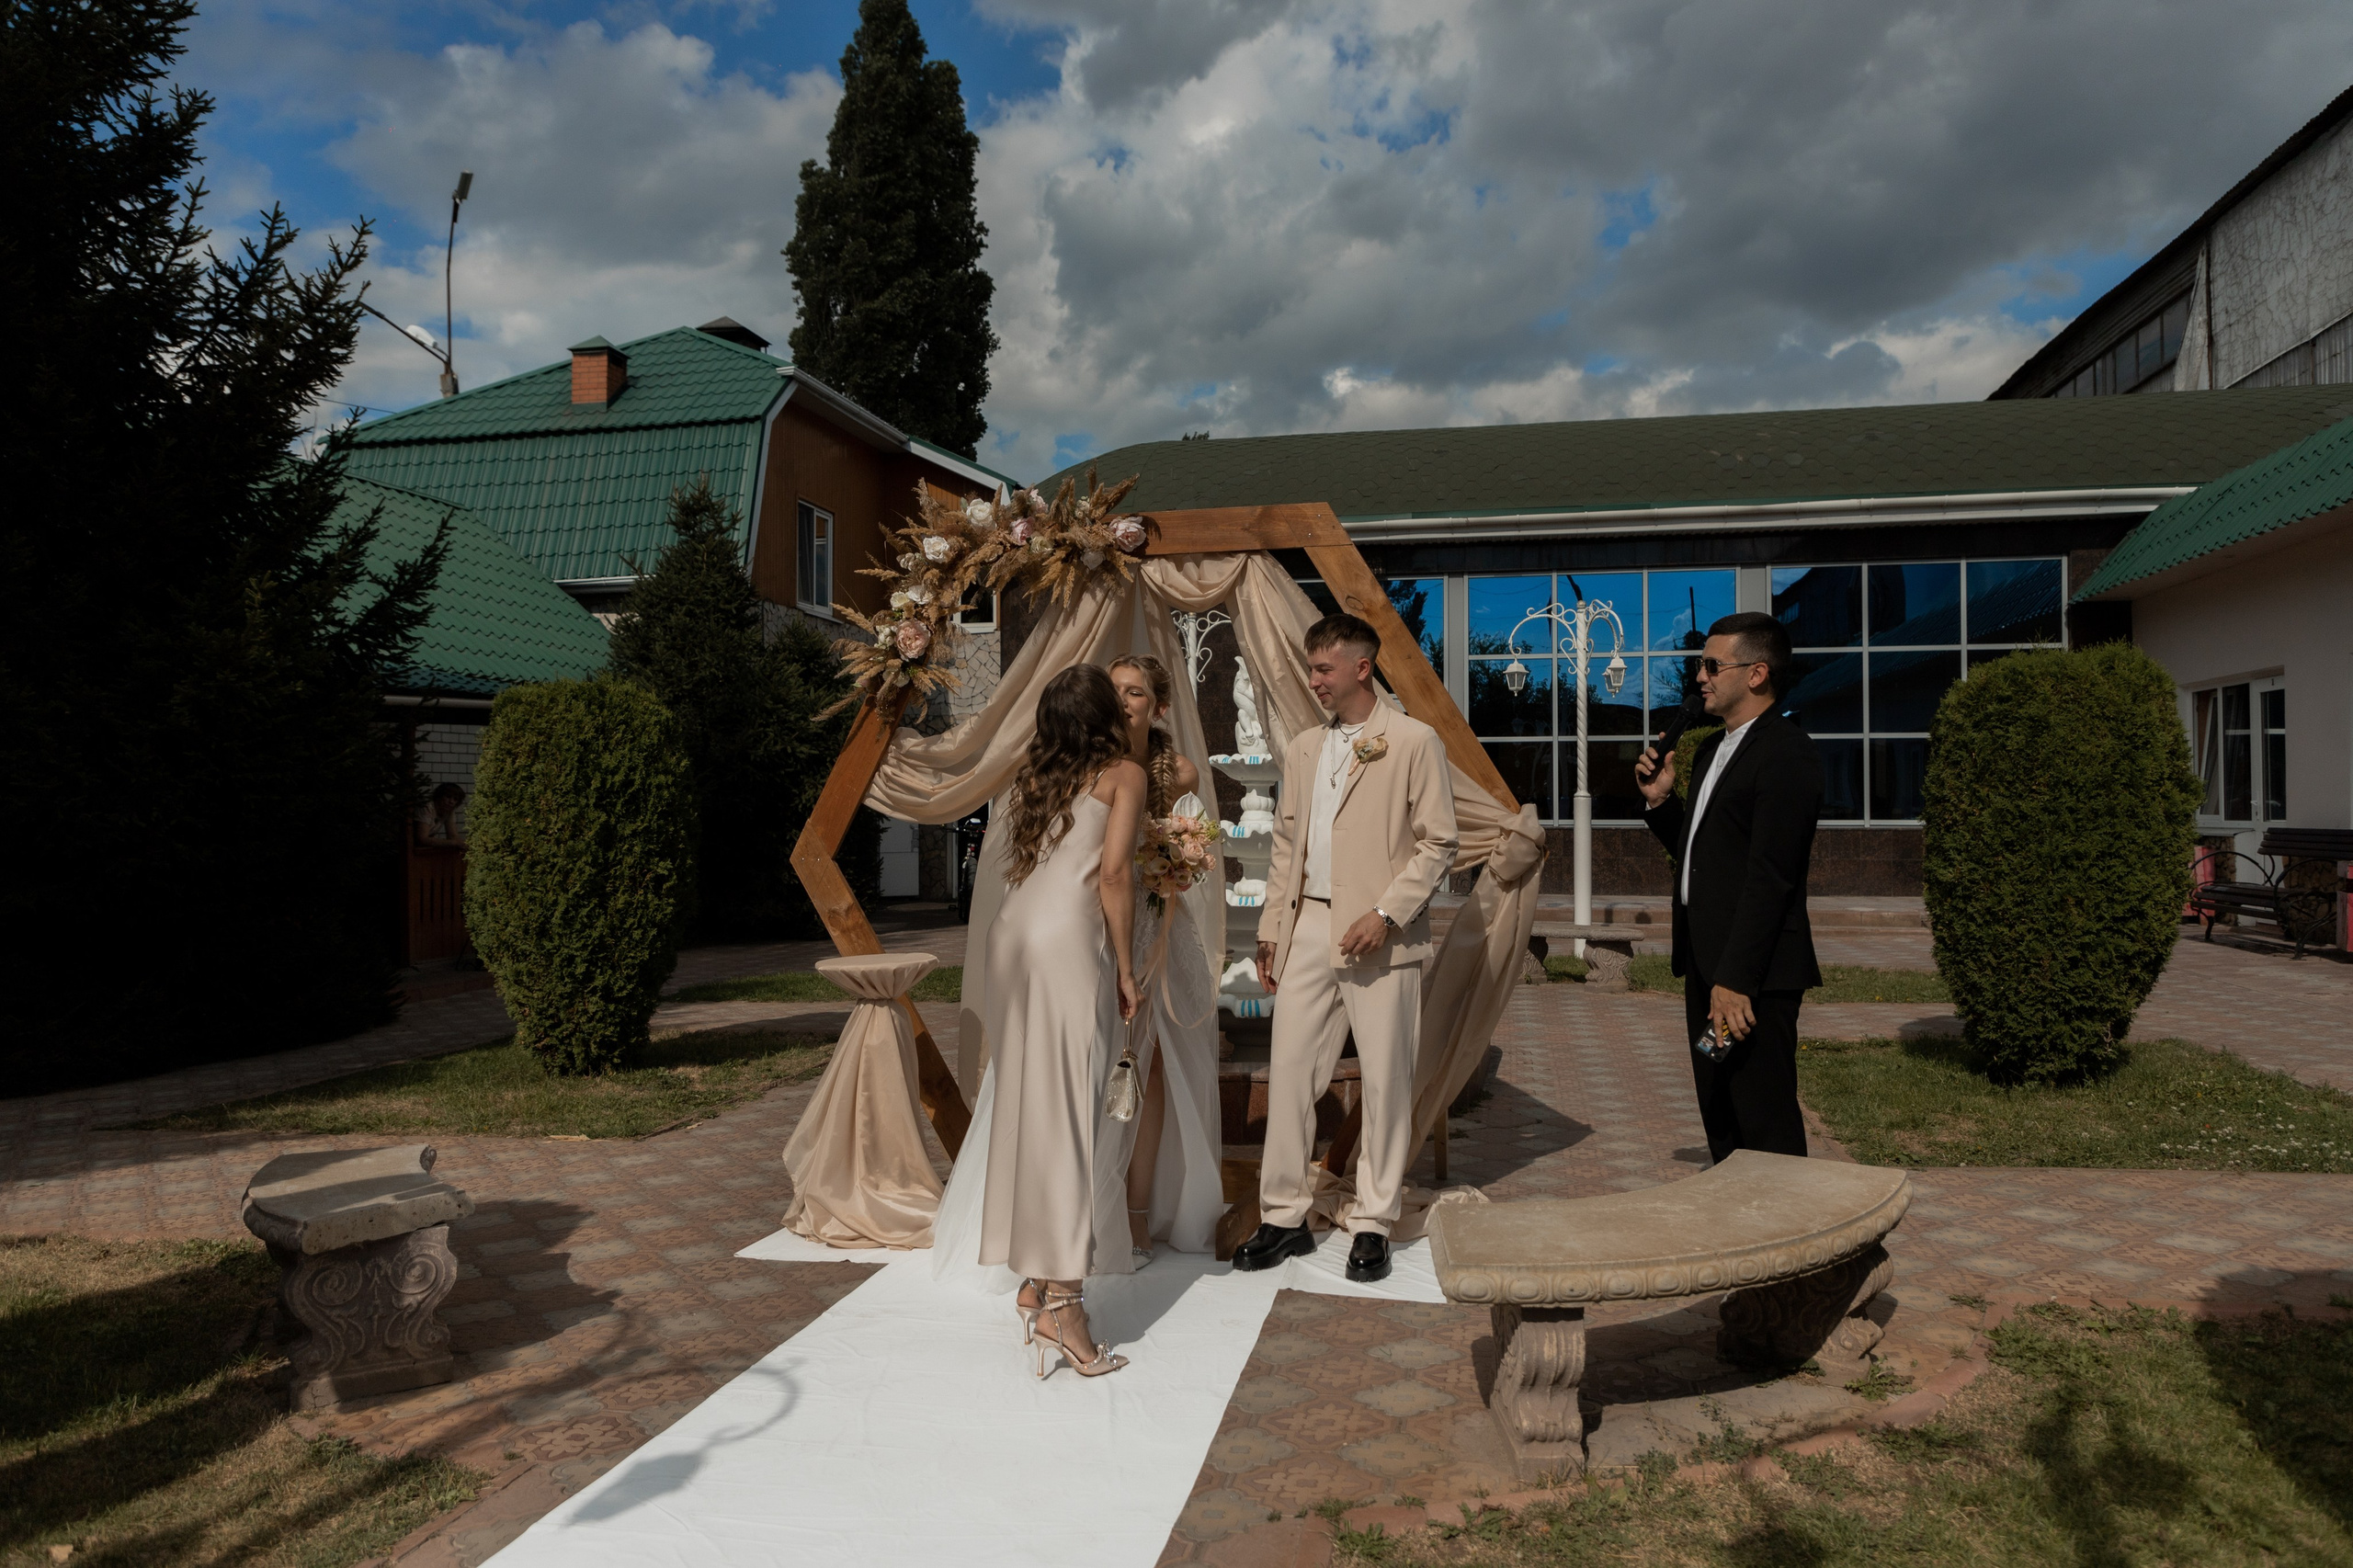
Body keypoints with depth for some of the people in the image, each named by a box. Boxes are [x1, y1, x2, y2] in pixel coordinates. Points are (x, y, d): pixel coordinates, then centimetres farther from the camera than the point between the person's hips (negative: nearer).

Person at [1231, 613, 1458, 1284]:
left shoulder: (1415, 741, -3)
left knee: (1385, 1082, 3)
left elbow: (1438, 844, -5)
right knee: (1289, 1072, 5)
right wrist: (1271, 928, 12)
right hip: (1309, 929, 5)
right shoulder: (1302, 748, 15)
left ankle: (1373, 1224, 16)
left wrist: (1386, 914, -14)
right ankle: (1285, 1216, 17)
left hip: (1380, 935, -5)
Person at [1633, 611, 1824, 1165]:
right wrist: (1660, 800, 6)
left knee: (1766, 1125, -3)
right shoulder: (1711, 750, 16)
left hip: (1754, 972, -9)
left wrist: (1735, 978, -22)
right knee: (1721, 1121, 16)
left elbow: (1770, 876, -20)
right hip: (1706, 962, 10)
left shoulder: (1787, 753, -13)